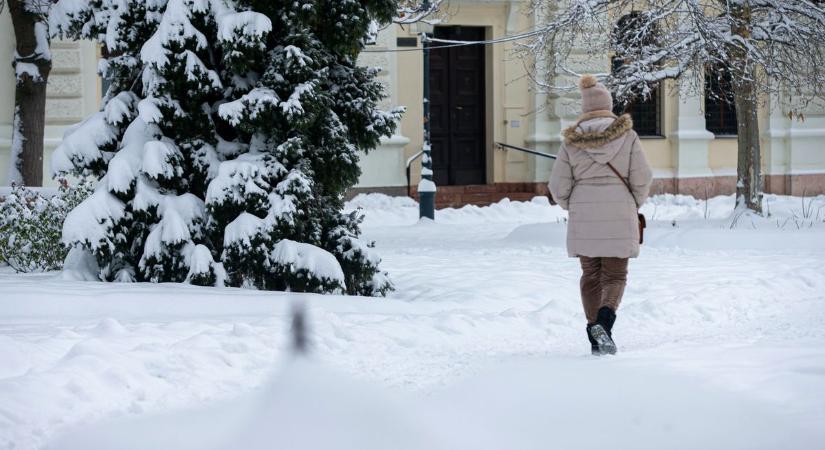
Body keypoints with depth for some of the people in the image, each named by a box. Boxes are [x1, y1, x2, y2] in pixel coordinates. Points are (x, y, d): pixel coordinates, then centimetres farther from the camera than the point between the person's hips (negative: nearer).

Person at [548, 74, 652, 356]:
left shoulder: (571, 140, -1)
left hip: (583, 218, 1)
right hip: (619, 216, -1)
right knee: (615, 276, 6)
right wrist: (635, 205, 15)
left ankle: (595, 337, 12)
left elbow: (559, 186, 0)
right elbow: (641, 178, -4)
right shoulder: (627, 135, -4)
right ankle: (605, 320, -23)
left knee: (591, 275, 15)